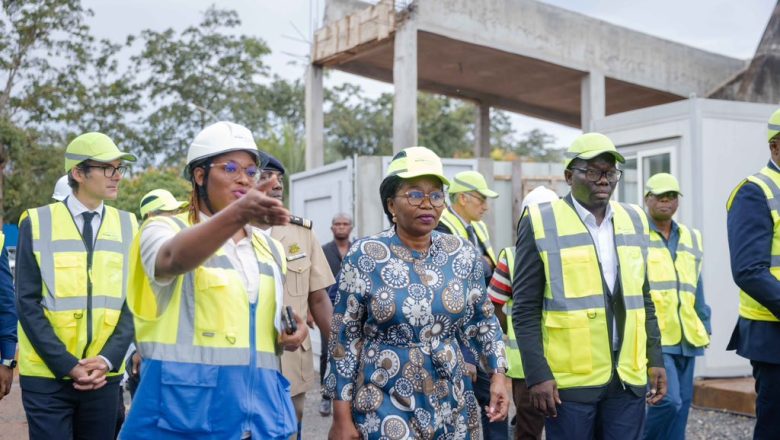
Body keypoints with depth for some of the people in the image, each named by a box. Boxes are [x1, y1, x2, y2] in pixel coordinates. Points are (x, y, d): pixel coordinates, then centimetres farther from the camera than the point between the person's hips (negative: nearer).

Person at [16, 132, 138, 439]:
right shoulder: (37, 223, -1)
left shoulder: (127, 226, 6)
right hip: (46, 374, -2)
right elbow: (27, 302, -5)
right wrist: (66, 364, -13)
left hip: (104, 375, 2)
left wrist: (108, 360, -10)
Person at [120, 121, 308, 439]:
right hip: (184, 405, -5)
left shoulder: (271, 250, 15)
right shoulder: (165, 229, -3)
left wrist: (290, 333, 0)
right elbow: (175, 258, -27)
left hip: (259, 406, 5)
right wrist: (238, 214, -44)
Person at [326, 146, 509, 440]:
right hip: (383, 409, -4)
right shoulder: (363, 257, -9)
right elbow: (344, 338, -7)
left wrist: (497, 375, 1)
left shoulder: (463, 254, -1)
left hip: (452, 406, 4)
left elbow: (483, 320, 11)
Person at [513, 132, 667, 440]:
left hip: (628, 377, 4)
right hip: (570, 378, -4)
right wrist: (537, 375, -12)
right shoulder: (542, 223, -5)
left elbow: (643, 299, 15)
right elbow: (526, 308, -6)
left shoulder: (634, 220, 10)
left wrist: (655, 360, 9)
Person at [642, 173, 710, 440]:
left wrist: (704, 326, 16)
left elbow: (696, 288, 20)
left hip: (685, 338, 6)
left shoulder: (691, 238, 16)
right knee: (669, 400, -17)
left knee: (682, 403, 8)